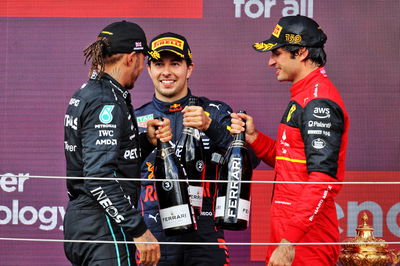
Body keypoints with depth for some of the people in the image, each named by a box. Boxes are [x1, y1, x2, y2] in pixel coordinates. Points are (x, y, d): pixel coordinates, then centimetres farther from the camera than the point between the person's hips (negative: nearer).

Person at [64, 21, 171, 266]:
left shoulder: (85, 95, 16)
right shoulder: (107, 103, -14)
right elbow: (100, 178, -22)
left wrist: (148, 141, 5)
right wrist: (139, 230, -21)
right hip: (104, 228, -10)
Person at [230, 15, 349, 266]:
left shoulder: (319, 101, -14)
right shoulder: (303, 96, 18)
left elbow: (323, 180, -23)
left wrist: (290, 240, -26)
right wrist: (254, 137, 7)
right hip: (288, 236, 10)